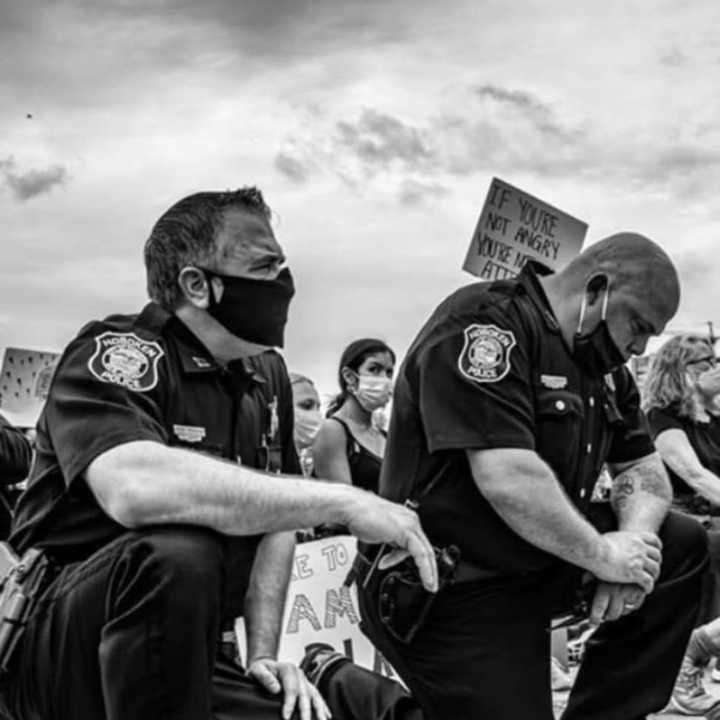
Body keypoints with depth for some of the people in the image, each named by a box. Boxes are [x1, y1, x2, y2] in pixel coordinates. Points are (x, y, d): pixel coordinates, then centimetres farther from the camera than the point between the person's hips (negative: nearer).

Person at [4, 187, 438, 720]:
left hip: (194, 655, 6)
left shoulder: (268, 375, 9)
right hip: (65, 650, -6)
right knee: (176, 555, -36)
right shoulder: (115, 352, -15)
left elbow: (274, 516, 10)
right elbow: (134, 489, -36)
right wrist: (343, 502, -33)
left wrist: (263, 656, -5)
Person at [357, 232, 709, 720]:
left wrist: (634, 540, -13)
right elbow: (508, 480, -29)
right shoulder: (485, 323, -20)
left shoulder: (604, 364, 9)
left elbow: (644, 470, 10)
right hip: (452, 592, -9)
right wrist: (603, 556, -18)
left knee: (684, 545, 2)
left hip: (544, 561, 9)